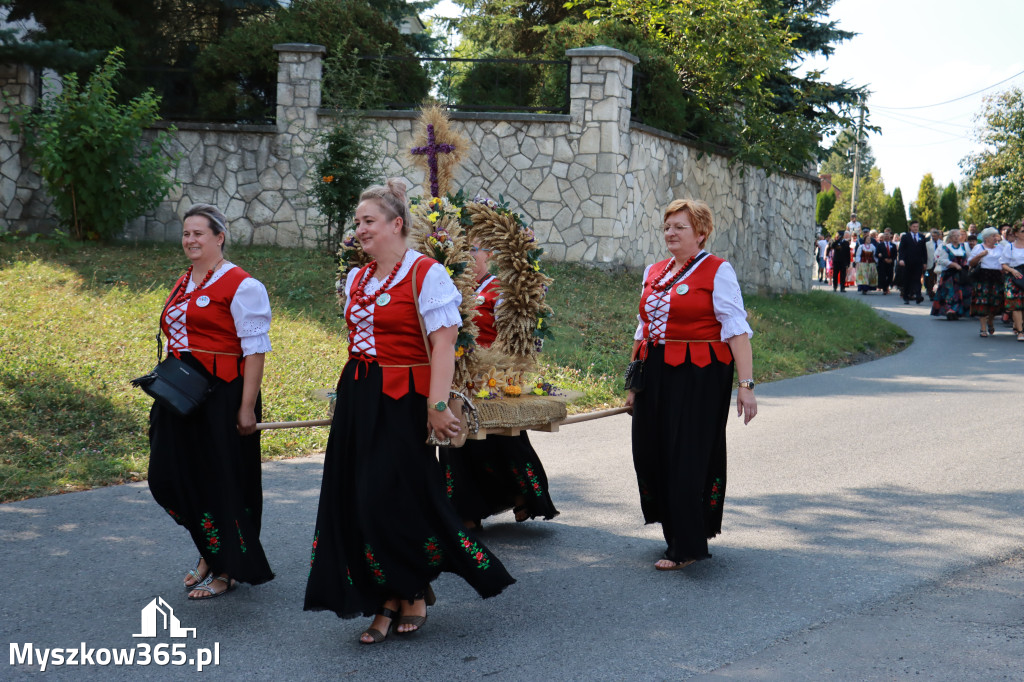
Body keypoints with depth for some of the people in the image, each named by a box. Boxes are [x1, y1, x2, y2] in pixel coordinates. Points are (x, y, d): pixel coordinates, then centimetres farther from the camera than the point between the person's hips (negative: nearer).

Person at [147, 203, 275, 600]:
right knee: (167, 477, 6)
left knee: (220, 481, 1)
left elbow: (255, 350, -14)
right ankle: (209, 549, 27)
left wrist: (247, 407, -18)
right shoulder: (182, 285, 15)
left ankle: (227, 570, 16)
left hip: (221, 396, -8)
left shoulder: (241, 286, -10)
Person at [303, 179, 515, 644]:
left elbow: (443, 343, -16)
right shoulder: (357, 279, 13)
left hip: (403, 401, -8)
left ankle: (413, 593, 17)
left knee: (394, 499, -6)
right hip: (357, 398, 8)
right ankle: (389, 603, 15)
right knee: (355, 499, 5)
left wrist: (438, 404, -22)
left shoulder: (425, 274, -10)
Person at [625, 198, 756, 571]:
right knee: (651, 453, 7)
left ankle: (686, 546, 5)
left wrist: (746, 384, -18)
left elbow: (736, 329, -11)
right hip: (655, 374, 7)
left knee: (689, 457, -4)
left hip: (699, 376, -7)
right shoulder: (654, 272, 15)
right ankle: (674, 532, 23)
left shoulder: (717, 271, -5)